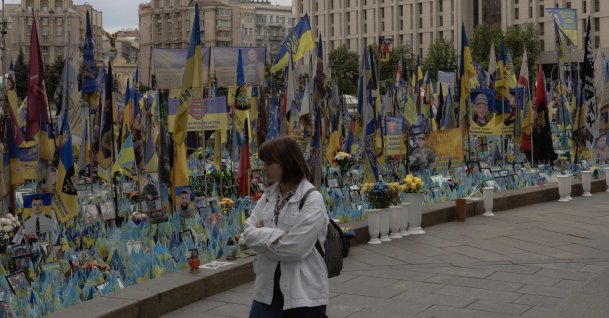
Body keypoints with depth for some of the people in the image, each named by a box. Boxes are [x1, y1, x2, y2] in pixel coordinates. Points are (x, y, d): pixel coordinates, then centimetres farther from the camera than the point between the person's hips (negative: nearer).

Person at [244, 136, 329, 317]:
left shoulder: (312, 199, -14)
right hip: (268, 287, 6)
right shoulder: (268, 195, 8)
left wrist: (262, 235, -7)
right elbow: (249, 234, 1)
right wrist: (275, 236, -17)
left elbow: (295, 247, -21)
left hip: (304, 291, -6)